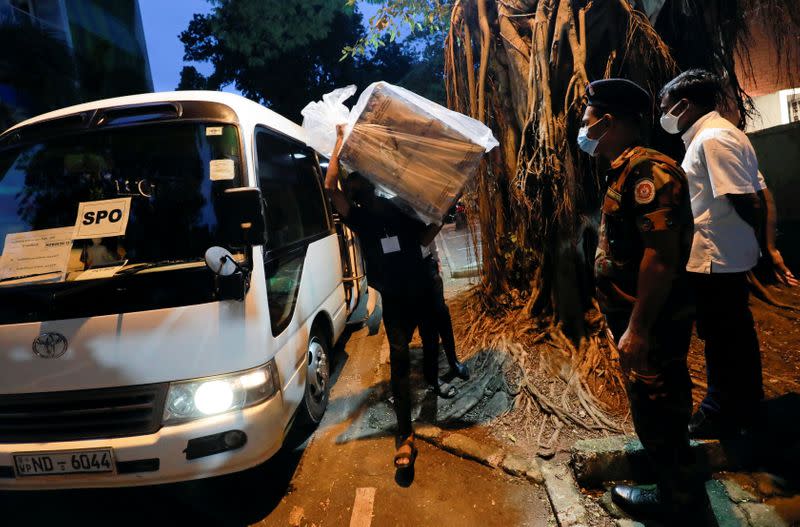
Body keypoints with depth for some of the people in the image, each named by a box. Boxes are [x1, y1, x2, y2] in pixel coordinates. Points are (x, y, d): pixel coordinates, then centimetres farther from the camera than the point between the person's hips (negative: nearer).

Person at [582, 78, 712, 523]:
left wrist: (637, 328, -26)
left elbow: (662, 255, -27)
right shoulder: (626, 171, 11)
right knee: (656, 409, 22)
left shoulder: (647, 169, -20)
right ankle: (678, 491, 41)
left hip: (651, 324, -10)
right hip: (639, 320, 10)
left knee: (657, 413, 6)